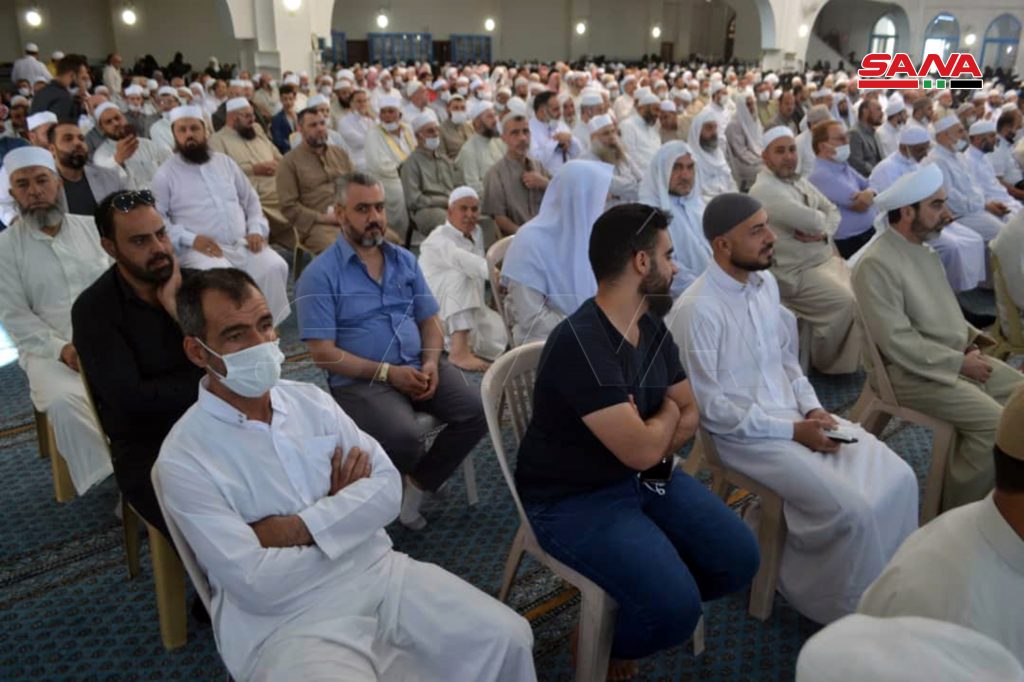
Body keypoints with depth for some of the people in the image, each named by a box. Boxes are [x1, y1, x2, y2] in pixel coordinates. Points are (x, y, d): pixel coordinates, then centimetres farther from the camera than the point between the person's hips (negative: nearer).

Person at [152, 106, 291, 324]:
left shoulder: (225, 162, 18)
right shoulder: (166, 174, 5)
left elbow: (250, 199, 20)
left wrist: (257, 230, 1)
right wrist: (190, 238, -16)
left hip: (243, 244, 4)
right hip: (202, 249, -4)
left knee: (275, 266, -23)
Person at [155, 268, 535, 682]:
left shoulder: (311, 400, 6)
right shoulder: (183, 460, -9)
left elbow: (387, 488, 0)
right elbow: (256, 585, -15)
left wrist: (297, 528, -13)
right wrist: (344, 509, -5)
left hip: (379, 573, 5)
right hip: (286, 622, -4)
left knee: (507, 638, -9)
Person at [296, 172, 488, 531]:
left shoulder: (405, 260, 12)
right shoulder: (320, 274, -6)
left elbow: (430, 319, 13)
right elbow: (323, 353, -12)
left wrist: (431, 363, -8)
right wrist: (387, 372, -18)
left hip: (418, 367, 6)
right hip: (360, 381, -6)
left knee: (477, 409, -15)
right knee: (404, 437, -32)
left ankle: (418, 484, 5)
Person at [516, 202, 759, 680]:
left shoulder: (652, 327, 1)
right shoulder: (580, 343, -28)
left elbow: (690, 414, 9)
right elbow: (641, 449, -27)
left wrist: (651, 438, -12)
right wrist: (667, 413, -6)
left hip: (641, 477, 8)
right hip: (574, 498, -8)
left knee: (739, 559, 1)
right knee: (676, 608, -21)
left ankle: (635, 601, 19)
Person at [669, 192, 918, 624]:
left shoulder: (765, 282, 5)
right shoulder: (696, 310, -21)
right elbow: (709, 407, -19)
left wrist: (812, 408, -2)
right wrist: (793, 431, -17)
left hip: (794, 415, 8)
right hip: (745, 435, -8)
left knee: (897, 479, -5)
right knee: (853, 511, -20)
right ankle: (847, 606, 10)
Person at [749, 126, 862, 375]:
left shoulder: (800, 181, 15)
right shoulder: (763, 190, -16)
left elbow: (833, 211, 14)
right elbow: (810, 220, -26)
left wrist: (823, 232, -9)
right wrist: (821, 221, -1)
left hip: (828, 258, 9)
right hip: (797, 273, -9)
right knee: (847, 302, -20)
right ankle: (828, 363, 2)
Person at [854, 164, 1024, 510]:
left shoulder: (921, 247, 9)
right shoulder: (876, 264, -21)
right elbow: (897, 342, -23)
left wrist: (970, 335, 5)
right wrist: (959, 363, -17)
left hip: (957, 357, 10)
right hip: (915, 373, -10)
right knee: (995, 423, -21)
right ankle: (956, 513, -3)